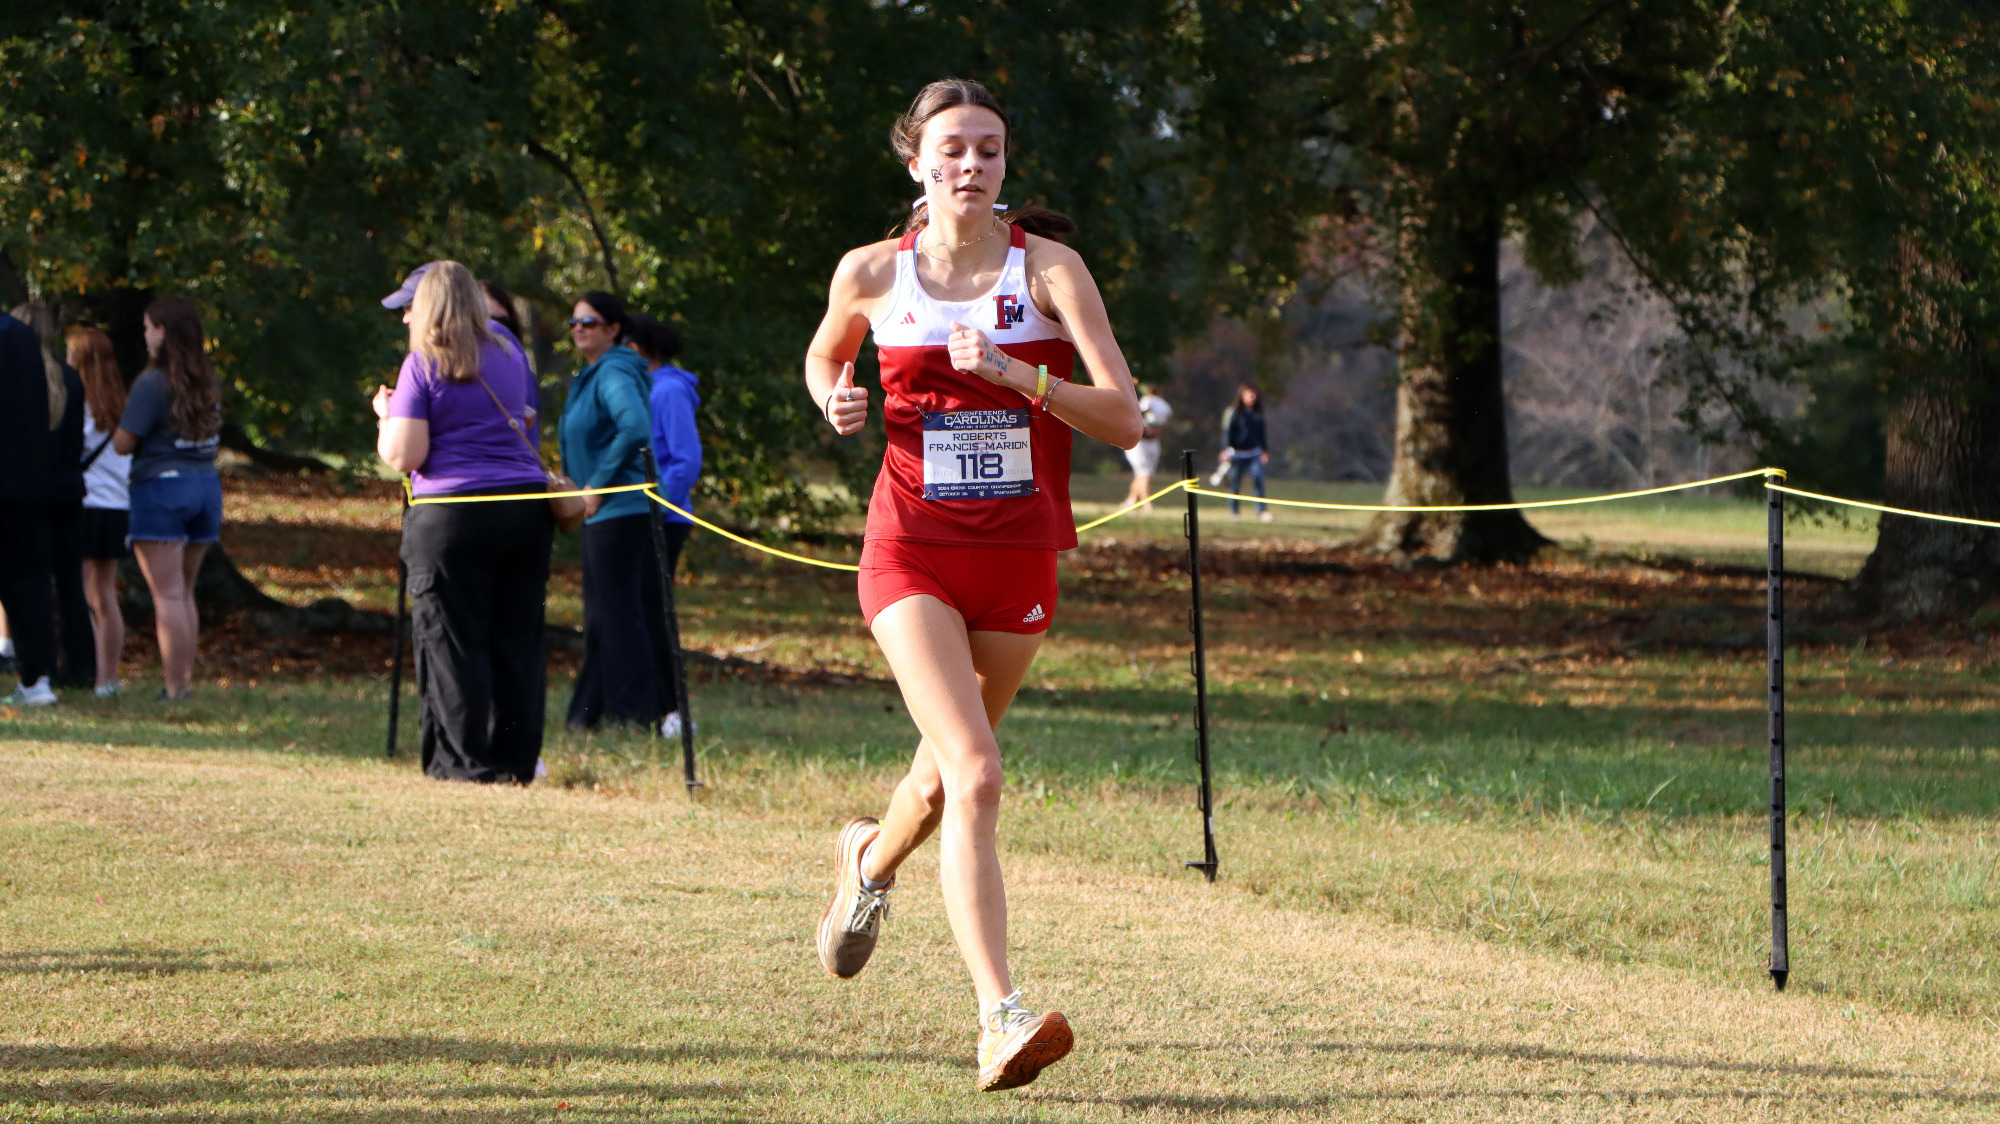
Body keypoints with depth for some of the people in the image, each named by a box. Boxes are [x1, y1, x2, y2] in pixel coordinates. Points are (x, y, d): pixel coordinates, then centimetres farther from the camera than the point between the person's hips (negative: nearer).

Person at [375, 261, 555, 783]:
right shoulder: (509, 354, 12)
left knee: (452, 641, 1)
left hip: (452, 517, -5)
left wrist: (386, 415, 8)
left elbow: (403, 456, -10)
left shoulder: (424, 366, -6)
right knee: (517, 640, 8)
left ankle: (464, 760, 0)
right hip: (527, 507, 5)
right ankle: (517, 757, 9)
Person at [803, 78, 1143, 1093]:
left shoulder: (1047, 268, -5)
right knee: (977, 777, -20)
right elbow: (823, 357, 22)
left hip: (1018, 556, 2)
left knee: (949, 770, 20)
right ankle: (1000, 1019, -25)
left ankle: (871, 862, 56)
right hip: (912, 552, -2)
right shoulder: (872, 274, -1)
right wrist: (836, 401, 0)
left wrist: (1014, 372, -25)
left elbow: (1124, 419, -12)